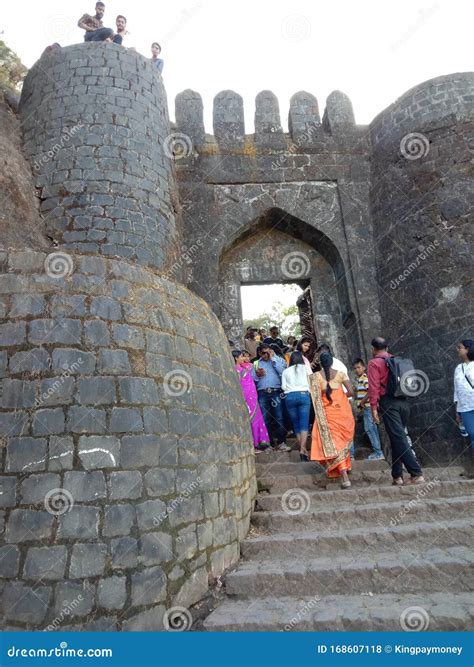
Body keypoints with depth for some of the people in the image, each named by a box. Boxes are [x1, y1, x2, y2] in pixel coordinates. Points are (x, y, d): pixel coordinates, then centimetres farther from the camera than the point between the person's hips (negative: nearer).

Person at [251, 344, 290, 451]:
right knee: (264, 419, -1)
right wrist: (257, 375, -8)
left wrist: (273, 358, 1)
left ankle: (281, 442, -1)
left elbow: (282, 371, -5)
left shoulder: (278, 360, 16)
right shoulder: (256, 364, 20)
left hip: (276, 392, -1)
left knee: (279, 418, -7)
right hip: (262, 394, 1)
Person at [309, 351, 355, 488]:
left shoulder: (316, 376, -5)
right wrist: (340, 396, 12)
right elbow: (351, 392, -6)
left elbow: (315, 396, -10)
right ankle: (346, 466, 36)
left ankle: (345, 477, -6)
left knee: (333, 442, 1)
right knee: (344, 439, 23)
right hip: (343, 410, 2)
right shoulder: (340, 374, -2)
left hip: (328, 412, -2)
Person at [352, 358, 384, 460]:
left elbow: (370, 391, -23)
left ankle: (378, 452, -4)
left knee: (369, 428, -8)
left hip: (368, 407, -10)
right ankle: (378, 452, 18)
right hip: (365, 408, 10)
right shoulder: (359, 379, 17)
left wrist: (362, 402, -17)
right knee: (372, 429, 12)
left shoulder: (365, 377, -13)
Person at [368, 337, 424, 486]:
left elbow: (374, 387, -10)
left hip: (388, 403, -6)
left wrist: (373, 407, -9)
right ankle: (397, 476, 13)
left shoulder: (374, 363, -2)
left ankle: (416, 473, -13)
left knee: (398, 439, -7)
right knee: (398, 437, 11)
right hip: (403, 402, 7)